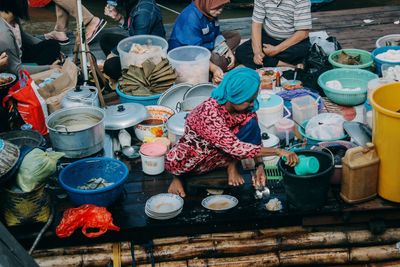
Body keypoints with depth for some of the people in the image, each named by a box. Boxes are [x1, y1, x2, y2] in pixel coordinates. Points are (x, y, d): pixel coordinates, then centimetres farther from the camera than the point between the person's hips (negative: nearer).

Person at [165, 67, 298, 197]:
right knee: (175, 160, -39)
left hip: (224, 151, 5)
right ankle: (178, 175, -1)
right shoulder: (210, 112, -37)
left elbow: (255, 136, -5)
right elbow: (235, 148, -39)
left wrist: (259, 165, -19)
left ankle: (231, 165, -3)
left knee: (251, 123, -23)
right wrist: (277, 152, -40)